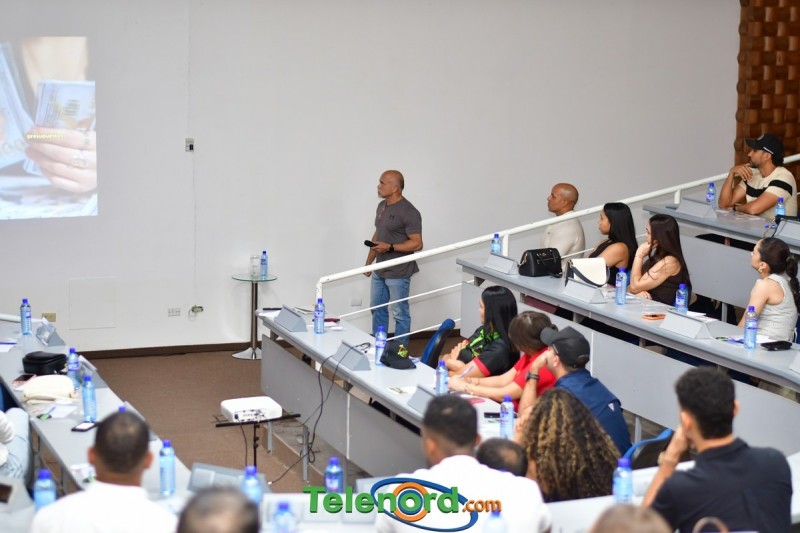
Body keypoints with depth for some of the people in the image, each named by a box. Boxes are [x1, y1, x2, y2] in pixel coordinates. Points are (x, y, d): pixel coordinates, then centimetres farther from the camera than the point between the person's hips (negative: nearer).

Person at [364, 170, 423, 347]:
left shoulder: (408, 212, -17)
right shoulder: (382, 206, 9)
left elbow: (416, 244, -19)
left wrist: (389, 247, -26)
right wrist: (369, 262, 19)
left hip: (398, 273, -9)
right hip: (380, 271, 9)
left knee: (399, 313, 1)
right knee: (377, 309, 16)